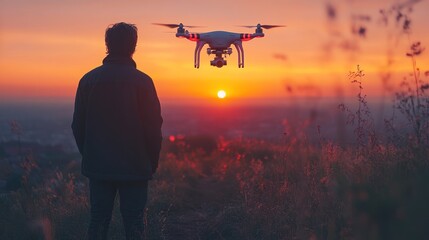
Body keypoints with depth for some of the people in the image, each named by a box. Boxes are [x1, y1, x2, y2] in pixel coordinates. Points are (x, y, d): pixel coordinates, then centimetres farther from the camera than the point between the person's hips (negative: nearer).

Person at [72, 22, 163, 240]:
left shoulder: (88, 79, 1)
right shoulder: (142, 81, -9)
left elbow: (78, 125, 5)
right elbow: (153, 126, -8)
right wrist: (152, 162, 4)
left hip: (98, 166, 3)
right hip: (134, 168, -3)